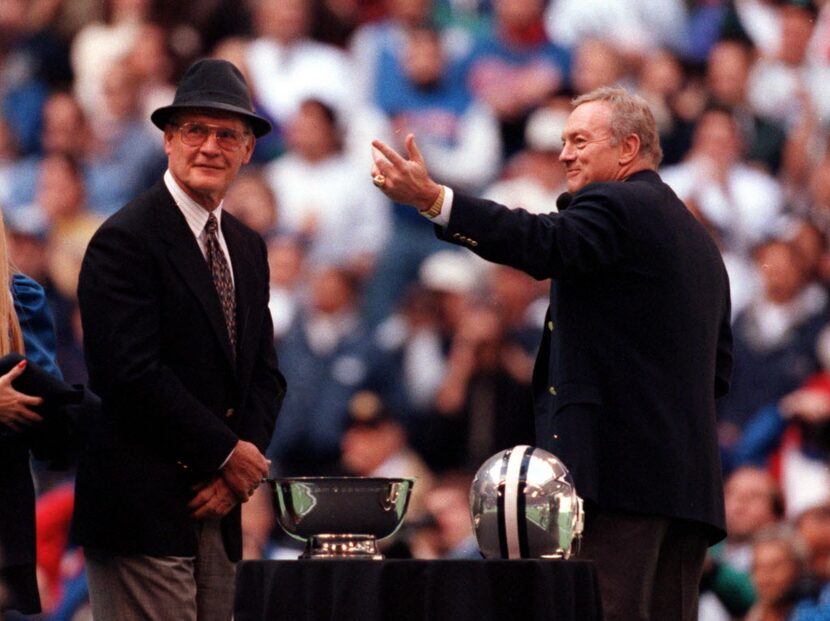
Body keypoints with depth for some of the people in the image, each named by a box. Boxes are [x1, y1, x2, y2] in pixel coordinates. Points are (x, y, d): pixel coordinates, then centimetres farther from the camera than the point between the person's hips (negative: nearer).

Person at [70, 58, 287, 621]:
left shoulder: (247, 248, 17)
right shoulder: (124, 241, -9)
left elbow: (265, 374, 16)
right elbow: (133, 374, -17)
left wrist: (237, 472, -2)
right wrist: (227, 454, -11)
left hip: (215, 509, 8)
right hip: (141, 508, -8)